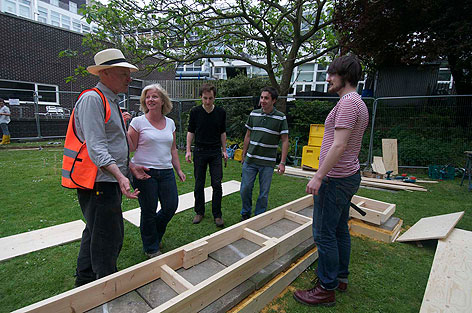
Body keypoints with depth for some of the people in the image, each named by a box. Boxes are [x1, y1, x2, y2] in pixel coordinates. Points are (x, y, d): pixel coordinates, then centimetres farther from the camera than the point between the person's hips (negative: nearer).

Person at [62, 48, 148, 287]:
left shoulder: (111, 101, 18)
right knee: (109, 239, -1)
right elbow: (96, 146, -24)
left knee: (95, 233, 23)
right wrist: (120, 176, -33)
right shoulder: (92, 99, -14)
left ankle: (85, 280, 42)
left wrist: (130, 167, 18)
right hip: (98, 181, -11)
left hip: (109, 180, 11)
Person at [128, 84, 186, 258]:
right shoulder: (138, 122, -3)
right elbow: (131, 148, -4)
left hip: (166, 172, 5)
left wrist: (178, 170, 12)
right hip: (144, 172, -4)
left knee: (171, 207, 6)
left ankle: (153, 233, 38)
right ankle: (151, 248, 28)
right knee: (149, 211, 5)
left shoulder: (170, 123, 10)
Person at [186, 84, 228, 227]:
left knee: (217, 184, -1)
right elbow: (191, 131, 4)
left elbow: (223, 132, 9)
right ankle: (199, 212, 24)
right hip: (199, 152, 0)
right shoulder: (195, 112, -2)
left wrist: (224, 150, 7)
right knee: (199, 185, 7)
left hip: (215, 152, 0)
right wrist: (188, 150, -4)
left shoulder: (221, 112, 1)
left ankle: (217, 214, 12)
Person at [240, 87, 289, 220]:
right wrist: (243, 155, 12)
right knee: (245, 189, 7)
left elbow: (285, 141, -4)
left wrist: (282, 162, -10)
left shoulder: (281, 118, -5)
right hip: (250, 160, 3)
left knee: (264, 193, 7)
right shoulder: (253, 114, 4)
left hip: (267, 162, -2)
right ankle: (245, 214, 30)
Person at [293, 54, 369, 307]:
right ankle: (341, 278, 33)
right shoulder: (359, 104, 17)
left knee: (324, 234, -1)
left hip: (335, 179, -11)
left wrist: (318, 177, -22)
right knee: (340, 230, 19)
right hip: (349, 175, 11)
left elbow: (339, 145, -24)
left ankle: (327, 289, 12)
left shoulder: (348, 102, -16)